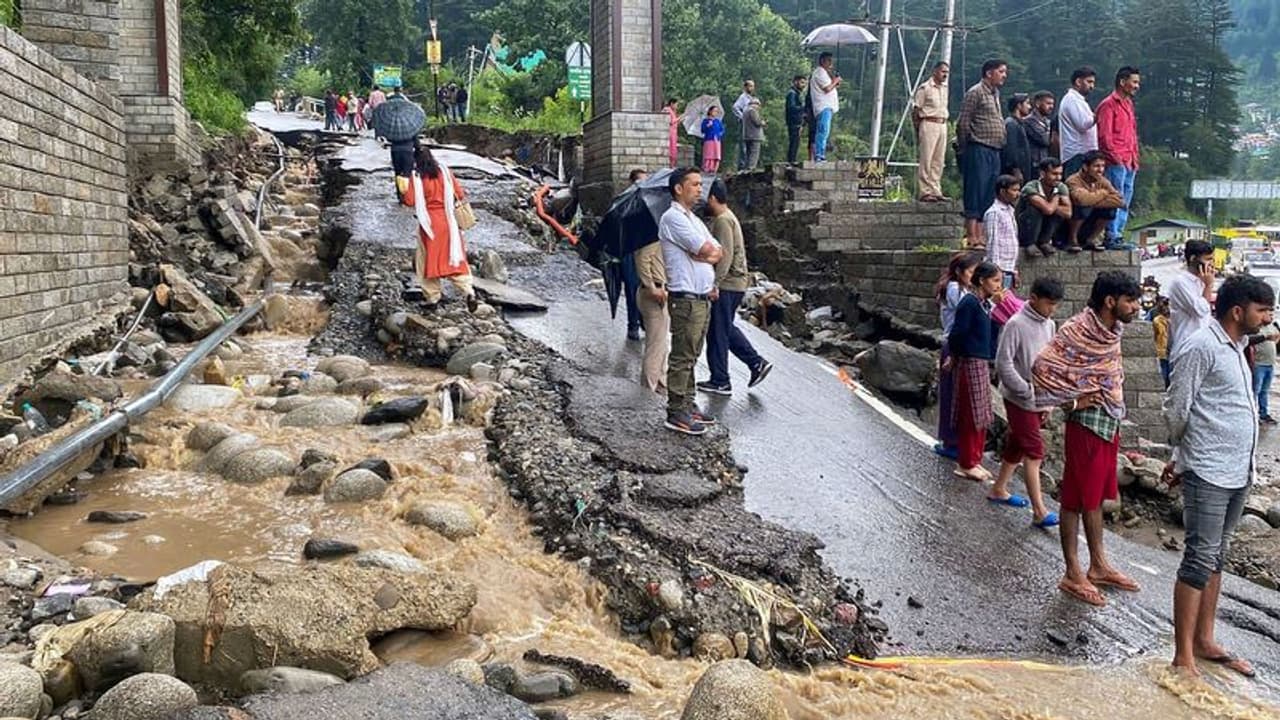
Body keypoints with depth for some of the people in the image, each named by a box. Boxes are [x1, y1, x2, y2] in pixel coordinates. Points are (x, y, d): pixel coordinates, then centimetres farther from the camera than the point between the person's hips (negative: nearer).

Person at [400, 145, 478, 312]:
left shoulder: (416, 177, -11)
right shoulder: (445, 171, -1)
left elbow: (410, 201, -12)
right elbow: (459, 193, 1)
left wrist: (403, 195, 9)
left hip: (429, 223, -3)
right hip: (448, 221, 3)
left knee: (429, 259, 11)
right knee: (454, 257, 6)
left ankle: (432, 297, 15)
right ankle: (468, 292, -10)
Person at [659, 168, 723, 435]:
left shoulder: (694, 220, 19)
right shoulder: (673, 218, -12)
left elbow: (718, 253, 11)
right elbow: (707, 250, -19)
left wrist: (705, 254, -8)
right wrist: (707, 251, 2)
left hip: (703, 298, 9)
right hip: (685, 299, -9)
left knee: (691, 357, 15)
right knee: (682, 358, -5)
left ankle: (688, 406, 23)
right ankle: (676, 414, 0)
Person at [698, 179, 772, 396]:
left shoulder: (723, 220, -16)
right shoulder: (727, 217, 17)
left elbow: (726, 255, -23)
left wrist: (714, 284, -24)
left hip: (726, 285, -10)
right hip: (735, 283, 10)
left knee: (717, 333, -1)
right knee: (727, 329, 18)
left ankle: (720, 382, 6)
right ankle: (757, 363, 17)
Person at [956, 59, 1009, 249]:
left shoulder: (995, 94, 20)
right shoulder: (975, 93, -6)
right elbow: (963, 124, -10)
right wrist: (964, 150, -8)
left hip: (994, 151, 9)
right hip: (979, 150, -9)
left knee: (988, 197, 8)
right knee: (975, 193, -8)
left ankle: (980, 236, 11)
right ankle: (971, 236, -8)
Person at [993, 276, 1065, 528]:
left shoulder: (1049, 325, 7)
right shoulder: (1016, 324, -16)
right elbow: (1003, 363, -18)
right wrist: (1028, 392, -18)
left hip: (1039, 399, 7)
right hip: (1020, 399, -7)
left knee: (1017, 446, 17)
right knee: (1034, 450, -9)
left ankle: (999, 489, 32)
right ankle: (1039, 511, -9)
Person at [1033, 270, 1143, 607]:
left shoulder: (1111, 331, 6)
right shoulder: (1078, 331, -19)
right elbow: (1042, 366, -26)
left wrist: (1116, 407, 12)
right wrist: (1072, 402, -17)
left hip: (1110, 423, 8)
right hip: (1087, 424, -8)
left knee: (1095, 497, 17)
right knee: (1075, 500, 2)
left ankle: (1099, 566, 29)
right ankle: (1072, 575, 10)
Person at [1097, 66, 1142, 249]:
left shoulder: (1128, 104, 20)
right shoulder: (1109, 104, -7)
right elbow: (1104, 135, -14)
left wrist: (1134, 158, 17)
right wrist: (1116, 158, -16)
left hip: (1129, 163, 9)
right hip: (1116, 163, -9)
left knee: (1125, 201, 8)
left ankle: (1118, 236, 12)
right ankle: (1112, 238, -8)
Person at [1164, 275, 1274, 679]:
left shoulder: (1236, 347, 14)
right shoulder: (1203, 346, -13)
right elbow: (1176, 409, -12)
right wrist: (1184, 457, 4)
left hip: (1238, 474, 9)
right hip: (1208, 474, -8)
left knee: (1216, 559, 14)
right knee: (1200, 561, -7)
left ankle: (1205, 642, 23)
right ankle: (1183, 658, -2)